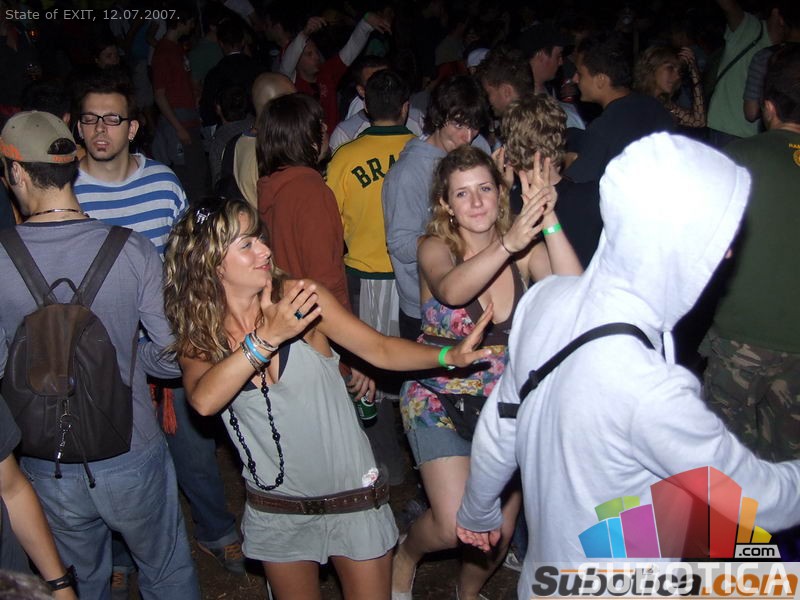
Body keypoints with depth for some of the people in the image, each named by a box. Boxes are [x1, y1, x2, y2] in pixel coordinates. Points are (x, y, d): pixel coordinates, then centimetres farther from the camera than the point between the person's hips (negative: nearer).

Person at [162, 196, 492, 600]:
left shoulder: (300, 296, -14)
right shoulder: (198, 334, -8)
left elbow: (380, 349, -13)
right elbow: (204, 400, -28)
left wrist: (450, 355, -27)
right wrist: (266, 338, -37)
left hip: (352, 496, -1)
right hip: (276, 510, 2)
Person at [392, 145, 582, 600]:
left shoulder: (527, 249, -7)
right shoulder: (436, 248, -12)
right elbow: (451, 290, -36)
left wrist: (548, 219, -36)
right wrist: (507, 244, -51)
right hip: (440, 397, -2)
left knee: (501, 530, 7)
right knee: (454, 528, -15)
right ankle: (407, 553, 22)